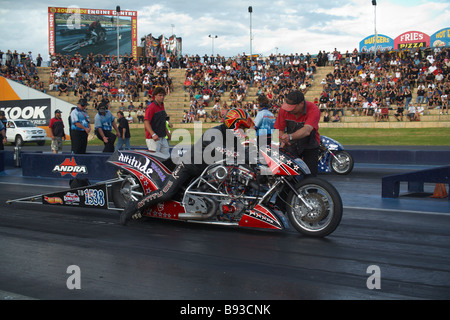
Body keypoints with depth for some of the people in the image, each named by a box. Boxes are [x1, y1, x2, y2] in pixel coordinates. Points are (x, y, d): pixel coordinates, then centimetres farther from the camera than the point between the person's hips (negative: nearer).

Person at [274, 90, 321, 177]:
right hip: (292, 145, 2)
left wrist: (290, 136, -55)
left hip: (310, 146, -2)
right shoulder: (284, 109, -11)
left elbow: (307, 131, -39)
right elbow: (280, 129, -6)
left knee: (311, 175, -6)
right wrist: (283, 141, -28)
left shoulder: (313, 110, -24)